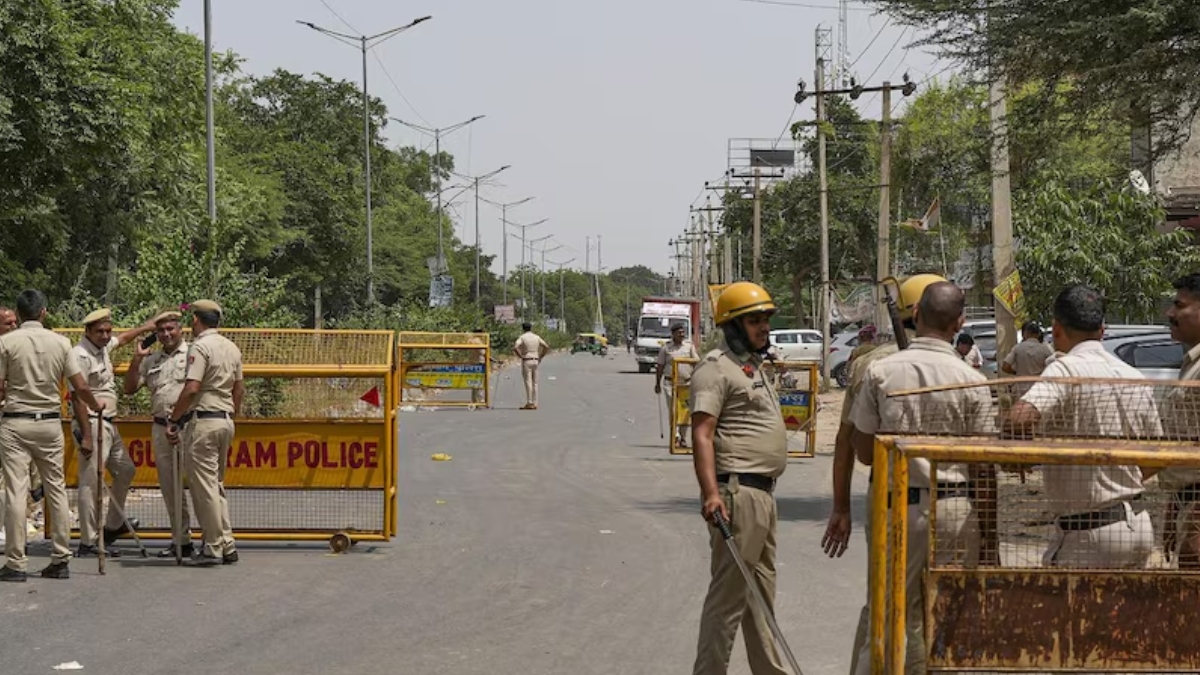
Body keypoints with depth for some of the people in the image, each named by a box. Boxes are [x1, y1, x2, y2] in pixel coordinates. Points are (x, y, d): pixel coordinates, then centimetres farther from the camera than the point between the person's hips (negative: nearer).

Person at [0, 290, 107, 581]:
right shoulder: (60, 342, 1)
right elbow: (80, 387, 1)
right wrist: (96, 406, 20)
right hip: (50, 423, 3)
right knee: (57, 489, 10)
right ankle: (60, 560, 11)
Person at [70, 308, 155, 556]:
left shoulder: (103, 346, 10)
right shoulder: (80, 355, -18)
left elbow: (123, 338, 35)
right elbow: (77, 397, -22)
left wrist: (149, 326, 43)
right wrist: (86, 436, -25)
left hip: (109, 424, 10)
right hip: (92, 424, -10)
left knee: (125, 470, 21)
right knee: (91, 482, -11)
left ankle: (113, 526, 34)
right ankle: (88, 543, -10)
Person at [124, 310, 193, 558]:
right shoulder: (151, 360, 18)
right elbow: (129, 388, 16)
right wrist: (137, 358, 6)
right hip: (160, 428, 7)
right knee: (169, 488, 9)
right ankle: (181, 540, 16)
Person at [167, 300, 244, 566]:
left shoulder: (200, 346, -12)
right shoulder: (232, 348, 14)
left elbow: (192, 389, -20)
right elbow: (239, 389, 18)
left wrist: (173, 420, -13)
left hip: (203, 420, -8)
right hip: (226, 420, 8)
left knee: (204, 486, -4)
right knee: (217, 484, 15)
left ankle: (213, 548, -5)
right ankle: (227, 545, 13)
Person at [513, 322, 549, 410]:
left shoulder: (522, 337, -6)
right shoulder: (536, 337, 8)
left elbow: (514, 348, -20)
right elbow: (546, 347, 8)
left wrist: (520, 356, -8)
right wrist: (540, 357, 11)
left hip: (526, 361, -5)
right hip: (535, 361, 5)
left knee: (528, 382, -7)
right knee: (534, 383, 8)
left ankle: (529, 403, -11)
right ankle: (534, 403, 7)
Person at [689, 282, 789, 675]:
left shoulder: (753, 368, 20)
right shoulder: (716, 369, -11)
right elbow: (701, 434, -20)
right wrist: (711, 493, -31)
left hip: (763, 494, 10)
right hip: (737, 492, -10)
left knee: (762, 592, 17)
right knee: (729, 594, -9)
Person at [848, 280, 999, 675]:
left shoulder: (880, 372, -2)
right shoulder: (972, 382, -5)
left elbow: (864, 452, 2)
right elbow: (984, 468, -3)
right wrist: (990, 540, 3)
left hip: (899, 506, 1)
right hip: (958, 508, -1)